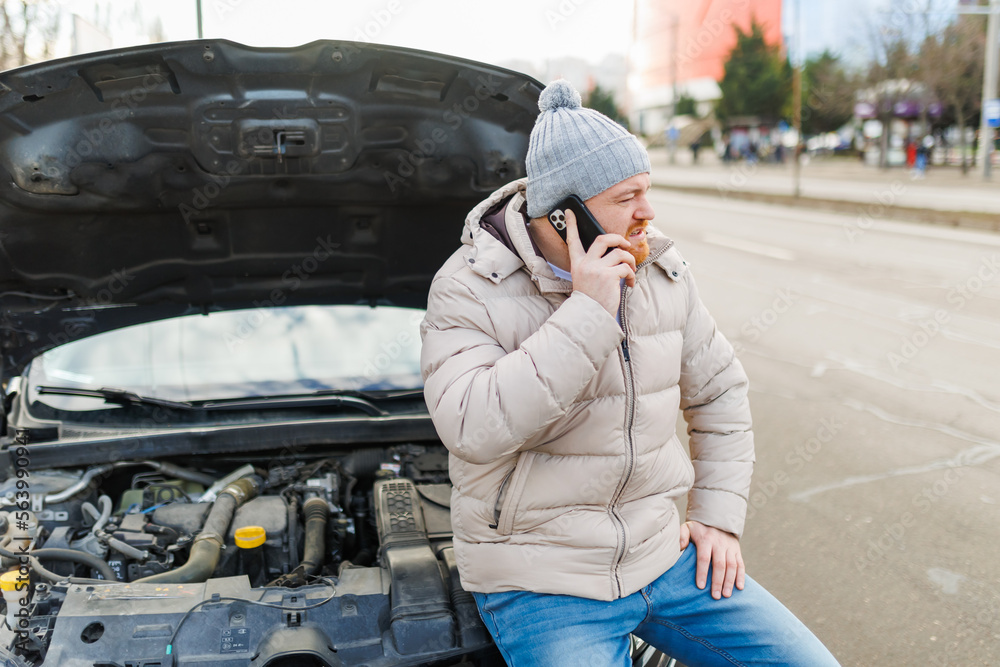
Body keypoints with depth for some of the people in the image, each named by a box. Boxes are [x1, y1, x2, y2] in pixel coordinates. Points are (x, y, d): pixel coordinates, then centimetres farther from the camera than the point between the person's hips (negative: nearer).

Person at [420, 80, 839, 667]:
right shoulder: (472, 290, -12)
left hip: (660, 551, 5)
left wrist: (720, 518, 7)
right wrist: (586, 314, -27)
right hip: (541, 583, -4)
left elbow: (720, 392, 14)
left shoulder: (661, 270, 3)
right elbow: (474, 430, -28)